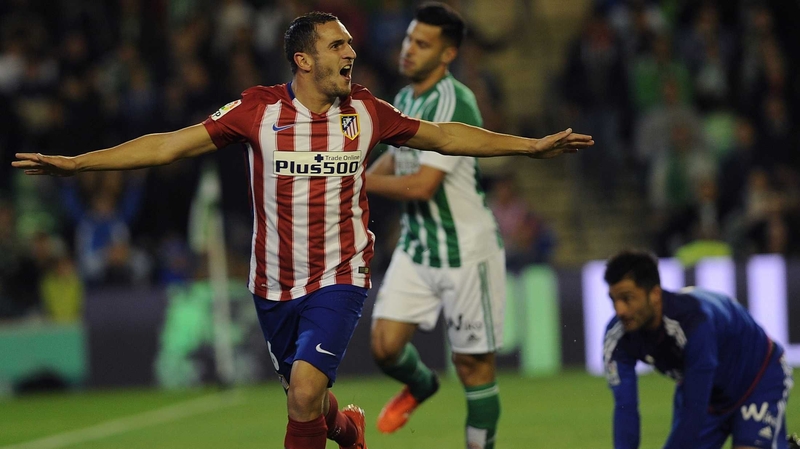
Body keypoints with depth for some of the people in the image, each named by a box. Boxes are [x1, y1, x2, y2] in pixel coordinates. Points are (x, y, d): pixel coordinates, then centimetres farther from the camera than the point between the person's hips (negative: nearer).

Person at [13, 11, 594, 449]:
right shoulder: (259, 110, -8)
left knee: (305, 393, -21)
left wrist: (531, 145, 9)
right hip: (274, 286, 1)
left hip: (339, 280, -1)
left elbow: (444, 136, 10)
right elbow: (171, 144, -8)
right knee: (305, 399, 15)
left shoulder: (366, 111, -3)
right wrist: (76, 163, -14)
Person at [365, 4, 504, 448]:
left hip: (466, 252, -7)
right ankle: (420, 385, 30)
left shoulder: (454, 106, -21)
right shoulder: (404, 99, 7)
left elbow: (422, 185, -26)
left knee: (473, 364, 2)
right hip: (415, 248, 7)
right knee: (385, 344, -3)